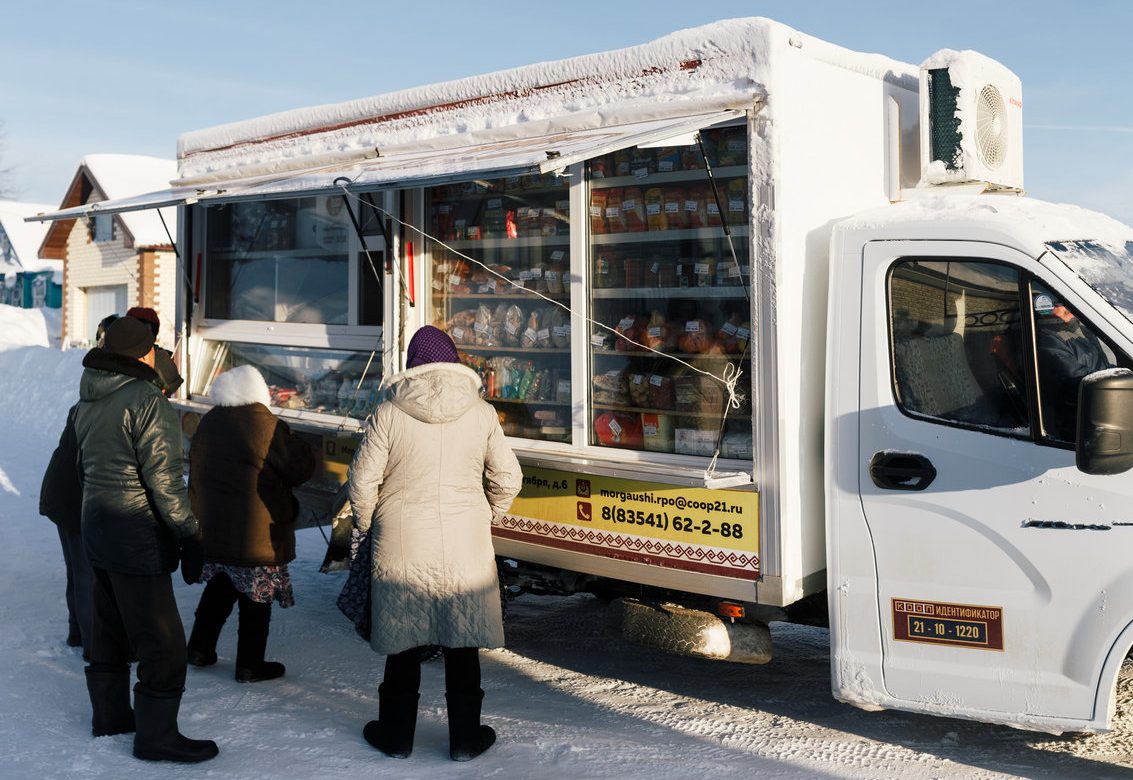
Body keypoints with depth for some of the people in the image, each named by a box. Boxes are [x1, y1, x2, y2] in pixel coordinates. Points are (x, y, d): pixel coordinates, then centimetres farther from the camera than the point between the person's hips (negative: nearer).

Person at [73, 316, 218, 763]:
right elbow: (164, 482, -21)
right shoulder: (147, 401, -19)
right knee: (162, 642, 0)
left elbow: (85, 469, 16)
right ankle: (156, 735, 8)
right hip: (137, 538, -9)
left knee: (110, 628, 21)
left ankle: (110, 714, 35)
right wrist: (190, 539, -15)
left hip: (97, 529, 10)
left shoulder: (88, 402, 9)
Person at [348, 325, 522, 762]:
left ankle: (396, 734, 27)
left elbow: (363, 481, -6)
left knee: (402, 644, 14)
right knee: (462, 644, 13)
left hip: (402, 547, 0)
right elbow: (507, 478, 1)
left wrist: (365, 525, 12)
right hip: (465, 546, 1)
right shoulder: (480, 413, -3)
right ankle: (465, 738, 23)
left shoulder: (388, 414, -7)